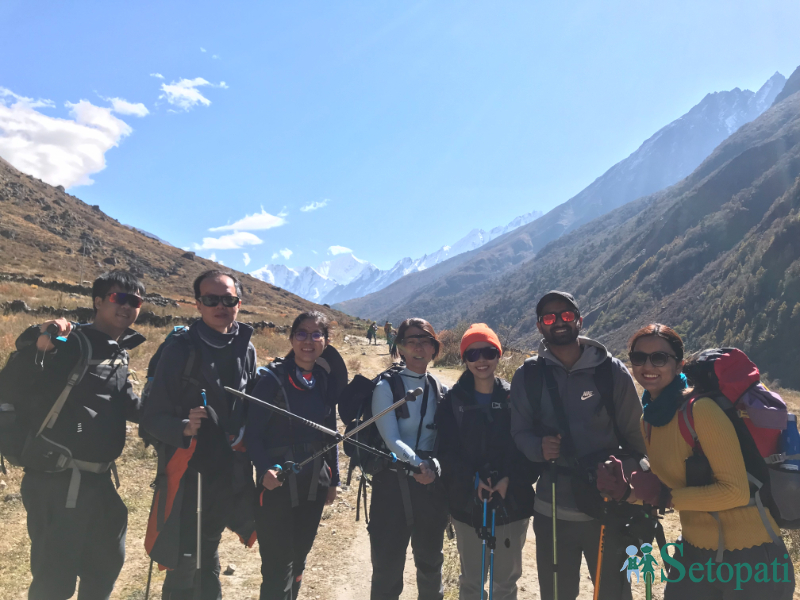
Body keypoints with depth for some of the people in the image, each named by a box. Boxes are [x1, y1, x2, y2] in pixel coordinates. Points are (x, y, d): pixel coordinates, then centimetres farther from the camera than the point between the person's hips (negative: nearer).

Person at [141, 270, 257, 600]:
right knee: (184, 567, 2)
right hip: (187, 474, -4)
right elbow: (153, 417, -13)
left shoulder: (246, 349, 1)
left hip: (230, 475, 4)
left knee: (209, 557, 20)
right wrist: (184, 428, -30)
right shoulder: (180, 347, -12)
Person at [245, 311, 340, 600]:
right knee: (278, 565, -1)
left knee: (299, 558, 16)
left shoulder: (326, 382, 3)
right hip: (277, 484, -5)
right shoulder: (272, 378, -11)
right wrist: (264, 469, -27)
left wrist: (333, 479, 13)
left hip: (314, 485, 5)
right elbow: (253, 433, -12)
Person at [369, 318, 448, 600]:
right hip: (393, 482, -3)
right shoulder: (387, 386, -7)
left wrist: (433, 466, -15)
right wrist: (417, 464, -30)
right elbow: (391, 439, -15)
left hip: (432, 484, 4)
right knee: (387, 564, 4)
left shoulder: (440, 389, 6)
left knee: (430, 561, 17)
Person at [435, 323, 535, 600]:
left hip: (512, 501, 0)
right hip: (467, 502, 0)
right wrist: (473, 479, -19)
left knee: (507, 578, 13)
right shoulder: (452, 400, -1)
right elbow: (447, 451, -6)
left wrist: (508, 479, -18)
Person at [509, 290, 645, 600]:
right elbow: (520, 432, 2)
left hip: (609, 508, -1)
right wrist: (539, 447, -20)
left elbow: (634, 434, 0)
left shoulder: (611, 370, -6)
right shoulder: (527, 376, -1)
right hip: (552, 511, 2)